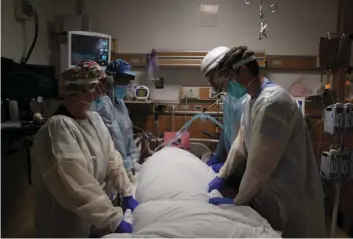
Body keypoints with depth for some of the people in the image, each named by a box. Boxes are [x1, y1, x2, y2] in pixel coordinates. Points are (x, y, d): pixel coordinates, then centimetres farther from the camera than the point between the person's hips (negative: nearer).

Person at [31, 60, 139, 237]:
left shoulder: (94, 119, -1)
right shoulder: (58, 127, -27)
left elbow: (111, 158, 2)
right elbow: (78, 187, -31)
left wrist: (127, 193, -3)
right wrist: (114, 221, -29)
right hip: (65, 223, -7)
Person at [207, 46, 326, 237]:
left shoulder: (271, 102, -28)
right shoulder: (253, 100, 4)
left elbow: (260, 164, -26)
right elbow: (241, 141, 11)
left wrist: (237, 201, -15)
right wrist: (222, 175, 9)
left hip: (290, 194, -8)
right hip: (270, 188, 9)